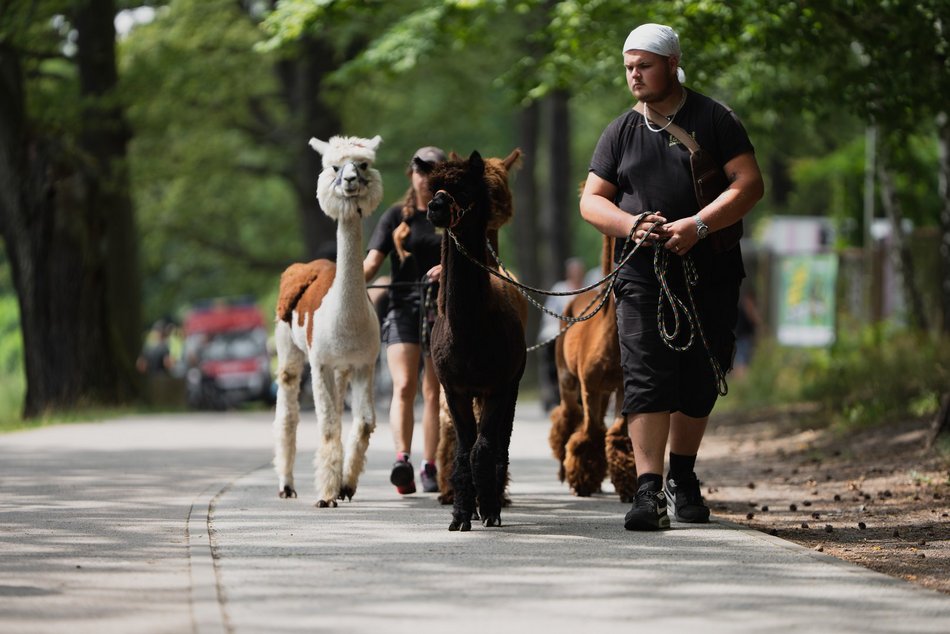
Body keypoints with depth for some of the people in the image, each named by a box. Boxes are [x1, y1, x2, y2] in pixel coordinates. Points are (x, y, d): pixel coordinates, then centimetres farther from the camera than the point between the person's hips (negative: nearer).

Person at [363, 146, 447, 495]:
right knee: (404, 386, -16)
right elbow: (373, 260, 2)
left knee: (434, 392, 3)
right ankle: (402, 458, -28)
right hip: (403, 308, -1)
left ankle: (429, 467, 7)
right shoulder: (396, 216, 10)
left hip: (443, 309, 1)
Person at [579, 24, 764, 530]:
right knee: (646, 379, -13)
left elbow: (750, 184, -5)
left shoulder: (713, 119, 3)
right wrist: (632, 225, -10)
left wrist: (697, 226, -17)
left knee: (699, 382, 6)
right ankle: (649, 490, -19)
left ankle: (683, 477, 26)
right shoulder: (621, 132, 11)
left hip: (709, 273, -1)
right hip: (642, 274, 1)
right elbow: (591, 200, 11)